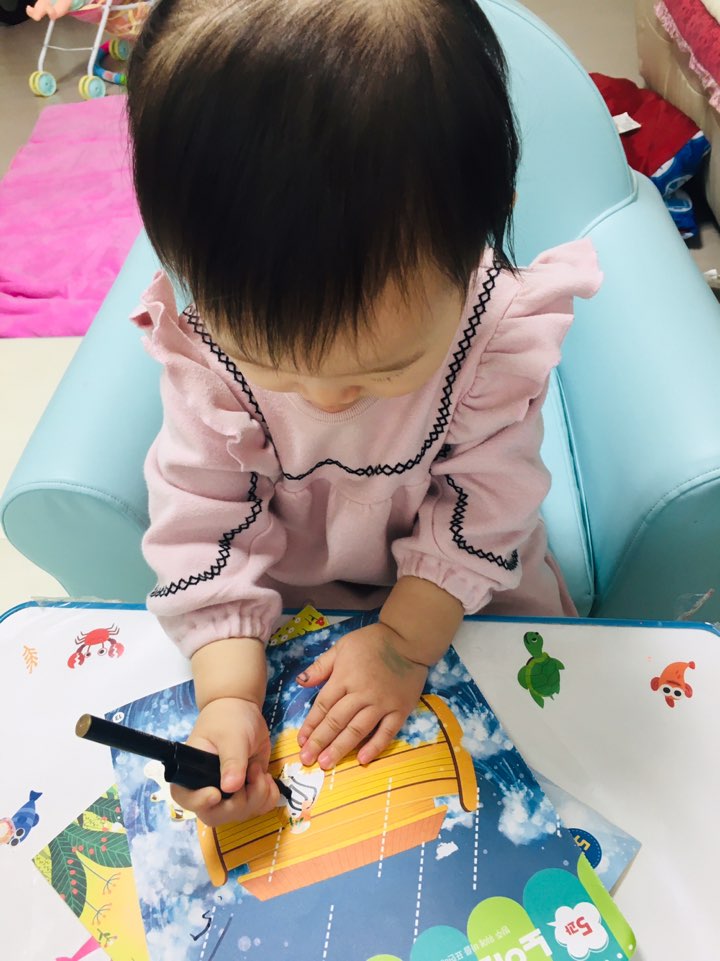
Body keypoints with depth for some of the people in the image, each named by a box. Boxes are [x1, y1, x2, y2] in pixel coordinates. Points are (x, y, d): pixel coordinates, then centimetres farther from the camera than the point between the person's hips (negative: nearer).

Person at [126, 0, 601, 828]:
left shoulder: (503, 327, -30)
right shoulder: (205, 342, -27)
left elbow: (485, 501, -20)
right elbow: (203, 519, -21)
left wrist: (405, 642, -24)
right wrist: (228, 694, -28)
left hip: (464, 580, 0)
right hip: (287, 592, 1)